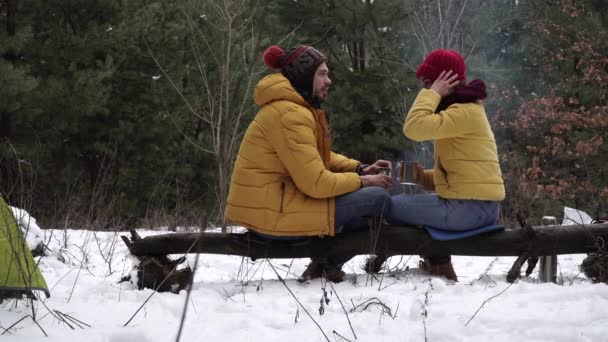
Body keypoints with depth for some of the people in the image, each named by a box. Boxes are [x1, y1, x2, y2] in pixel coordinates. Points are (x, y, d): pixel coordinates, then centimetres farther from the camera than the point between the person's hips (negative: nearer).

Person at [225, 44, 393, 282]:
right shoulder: (290, 115, -18)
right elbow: (316, 183, -21)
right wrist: (361, 181, -8)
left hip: (267, 205, 11)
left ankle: (324, 263, 11)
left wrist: (359, 170, 5)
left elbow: (318, 157, 21)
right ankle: (328, 264, 2)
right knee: (378, 199, -12)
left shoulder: (289, 107, 15)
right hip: (273, 213, -11)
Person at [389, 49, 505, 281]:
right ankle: (437, 266, 22)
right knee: (410, 203, 30)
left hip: (469, 208, -11)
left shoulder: (465, 112, -14)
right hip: (479, 206, 11)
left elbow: (414, 128, -27)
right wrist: (424, 177, 6)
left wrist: (433, 94, -14)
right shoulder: (466, 110, 20)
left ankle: (440, 269, 5)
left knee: (392, 206, -3)